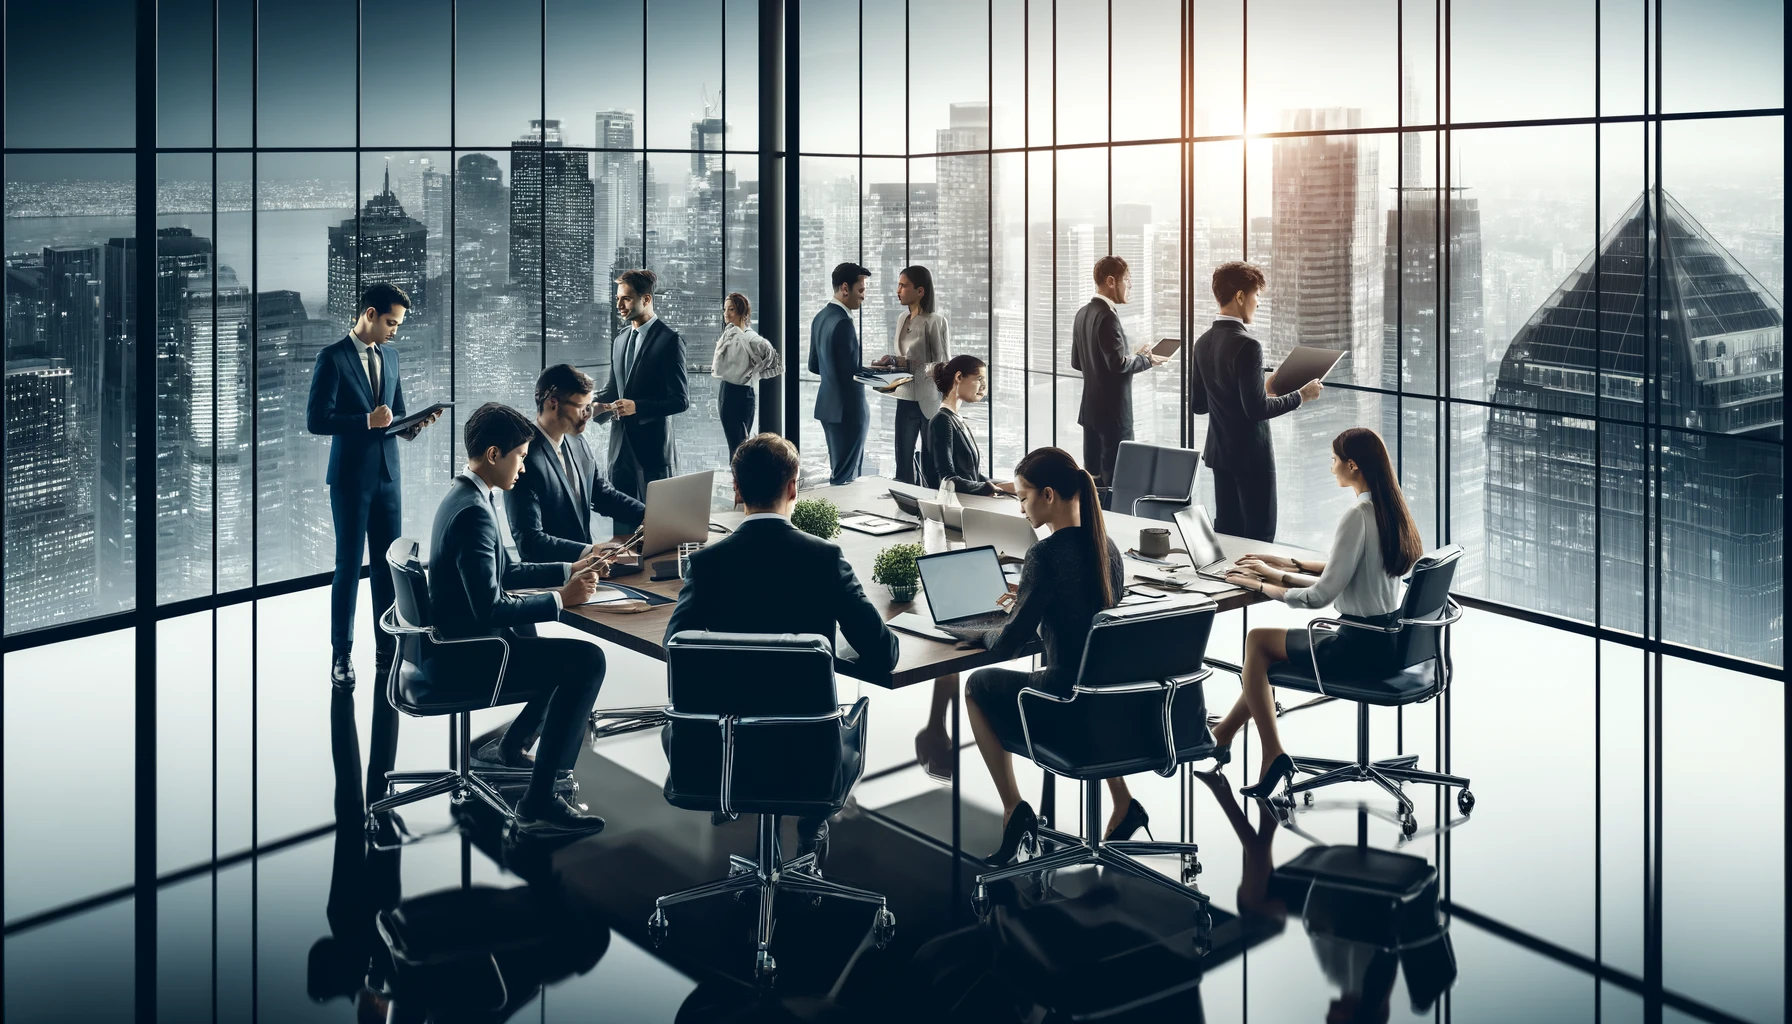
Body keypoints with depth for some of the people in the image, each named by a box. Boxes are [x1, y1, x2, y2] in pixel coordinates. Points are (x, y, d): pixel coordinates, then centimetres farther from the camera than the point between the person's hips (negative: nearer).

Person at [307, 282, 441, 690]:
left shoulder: (390, 356, 12)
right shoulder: (333, 358, -8)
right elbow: (316, 420, -14)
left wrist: (412, 425, -4)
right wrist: (367, 421, -22)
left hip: (387, 475, 6)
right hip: (350, 477, -6)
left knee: (389, 564, 6)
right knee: (348, 566, 0)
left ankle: (387, 649, 15)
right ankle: (341, 656, 8)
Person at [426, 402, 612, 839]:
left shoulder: (466, 495, 8)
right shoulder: (473, 512, -24)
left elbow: (503, 572, 19)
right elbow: (490, 609, -28)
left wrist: (568, 570, 12)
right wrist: (560, 598, -18)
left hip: (457, 641, 11)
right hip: (461, 659, -11)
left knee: (565, 649, 26)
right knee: (587, 661, -19)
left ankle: (509, 746, 36)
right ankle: (539, 800, -16)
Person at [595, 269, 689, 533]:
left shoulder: (670, 340, -8)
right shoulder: (619, 341, 15)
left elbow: (681, 400, -12)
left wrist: (637, 407, -22)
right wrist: (596, 403, 1)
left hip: (652, 448, -7)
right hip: (621, 448, 7)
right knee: (623, 524, 9)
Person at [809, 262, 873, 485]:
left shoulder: (821, 317, 8)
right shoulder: (843, 323, -20)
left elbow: (814, 365, 15)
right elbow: (851, 373, -21)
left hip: (828, 405, 10)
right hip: (847, 408, -10)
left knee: (839, 470, 18)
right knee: (846, 475, -3)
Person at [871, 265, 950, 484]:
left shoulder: (935, 322, -12)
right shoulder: (902, 319, 10)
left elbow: (943, 365, -16)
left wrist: (906, 364, -21)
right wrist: (890, 363, -2)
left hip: (929, 402, -7)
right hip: (905, 400, 7)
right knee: (903, 462, 10)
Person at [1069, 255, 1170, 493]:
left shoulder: (1083, 314, 10)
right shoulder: (1107, 316, -18)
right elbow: (1119, 364, -24)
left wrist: (1132, 356, 16)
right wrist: (1147, 360, -6)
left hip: (1091, 410, 9)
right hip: (1113, 412, -9)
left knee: (1094, 479, 13)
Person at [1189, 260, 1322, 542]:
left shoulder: (1202, 343, 5)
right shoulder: (1247, 345, -20)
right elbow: (1257, 409, -23)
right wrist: (1300, 396, -9)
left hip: (1219, 453, 8)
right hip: (1251, 455, -8)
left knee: (1226, 531, 13)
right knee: (1259, 536, -1)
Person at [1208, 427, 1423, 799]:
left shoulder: (1358, 516, -22)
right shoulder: (1391, 508, 6)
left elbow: (1321, 595, -22)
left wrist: (1262, 586, -9)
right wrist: (1289, 566, 17)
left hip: (1360, 646, -9)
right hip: (1389, 639, 9)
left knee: (1258, 640, 8)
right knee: (1260, 640, 16)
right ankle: (1224, 733, 19)